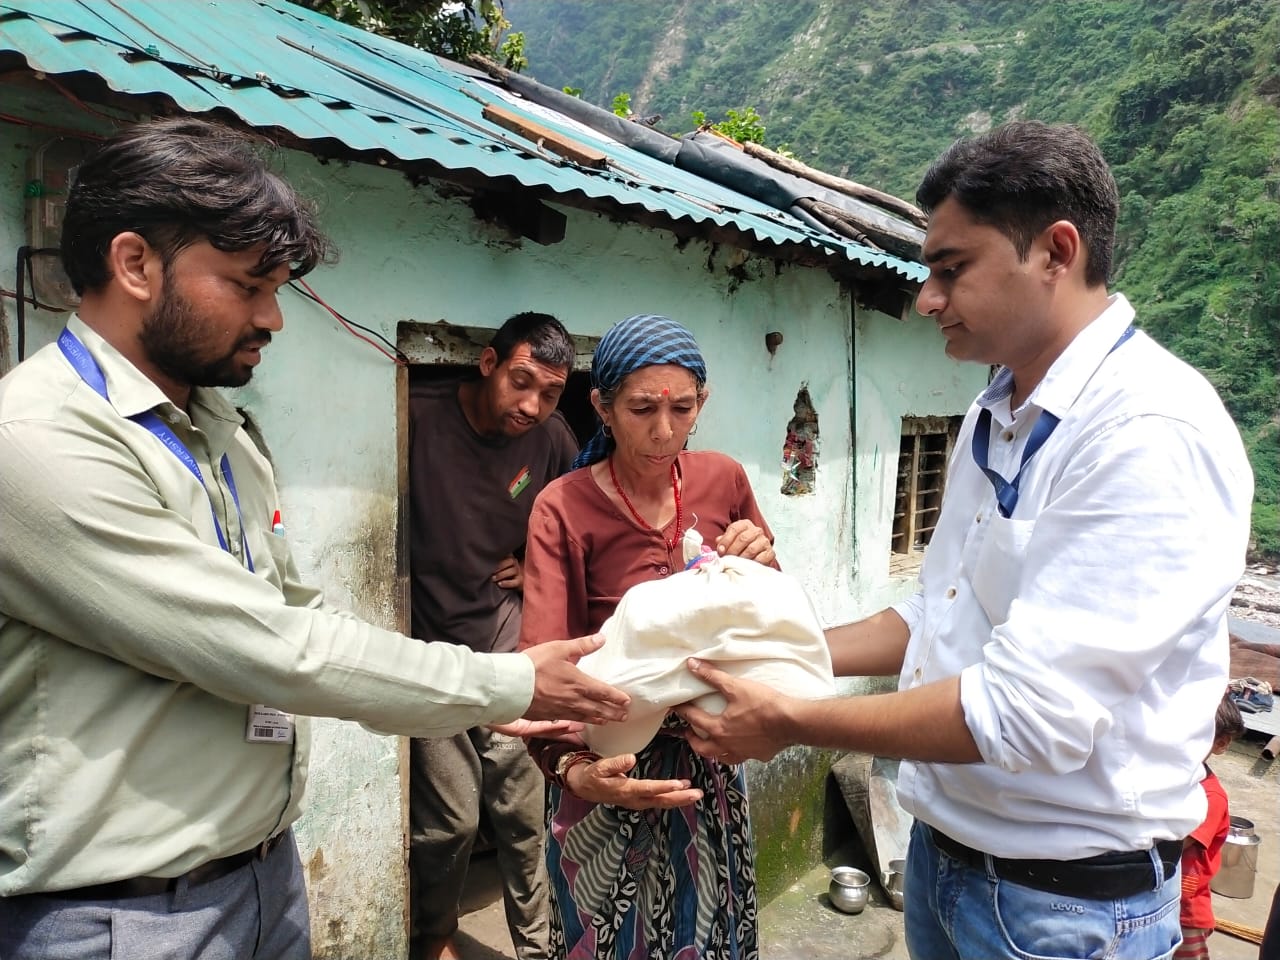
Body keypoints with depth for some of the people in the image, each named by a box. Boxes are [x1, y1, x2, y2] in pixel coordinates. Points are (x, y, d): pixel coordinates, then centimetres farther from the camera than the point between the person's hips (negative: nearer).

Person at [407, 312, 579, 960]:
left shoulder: (551, 438, -2)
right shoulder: (418, 418, -14)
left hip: (508, 640, 3)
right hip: (430, 642, -3)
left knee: (527, 809, 6)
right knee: (450, 818, 3)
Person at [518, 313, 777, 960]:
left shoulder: (724, 481, -5)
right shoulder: (563, 509, -18)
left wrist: (762, 572, -15)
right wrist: (574, 771, -40)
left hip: (707, 756, 4)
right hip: (613, 766, -3)